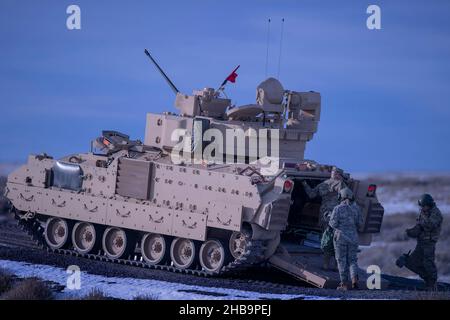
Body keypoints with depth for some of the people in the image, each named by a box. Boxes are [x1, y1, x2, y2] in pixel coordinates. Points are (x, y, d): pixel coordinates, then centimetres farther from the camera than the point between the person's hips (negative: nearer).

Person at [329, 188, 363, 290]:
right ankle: (354, 280, -10)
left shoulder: (338, 209, -10)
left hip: (341, 237, -3)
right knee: (352, 260, 12)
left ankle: (344, 284, 6)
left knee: (342, 261, 6)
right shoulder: (356, 208, 2)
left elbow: (333, 224, -12)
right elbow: (359, 223, 5)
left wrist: (331, 222, 10)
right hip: (353, 237, 3)